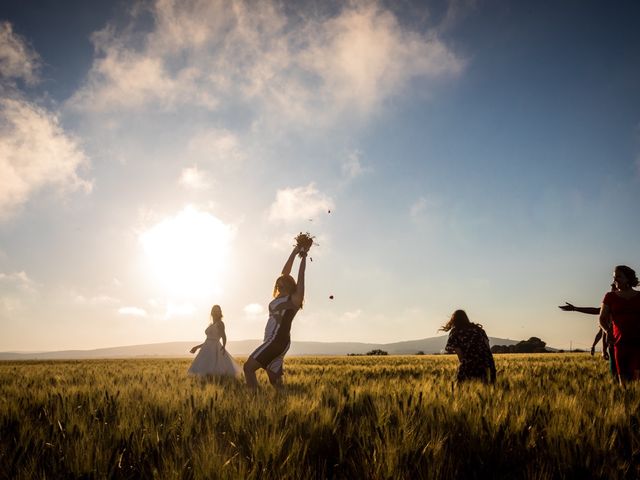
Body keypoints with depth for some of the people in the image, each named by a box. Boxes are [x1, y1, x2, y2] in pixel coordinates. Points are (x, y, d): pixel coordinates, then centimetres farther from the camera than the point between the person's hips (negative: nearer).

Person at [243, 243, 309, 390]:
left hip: (278, 341, -9)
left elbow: (301, 274, -6)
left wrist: (304, 256, 3)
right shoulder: (280, 298, 17)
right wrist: (295, 252, 20)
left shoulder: (294, 299, -4)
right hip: (274, 341, 9)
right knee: (275, 381, 7)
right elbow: (284, 273, 19)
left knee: (248, 367, -15)